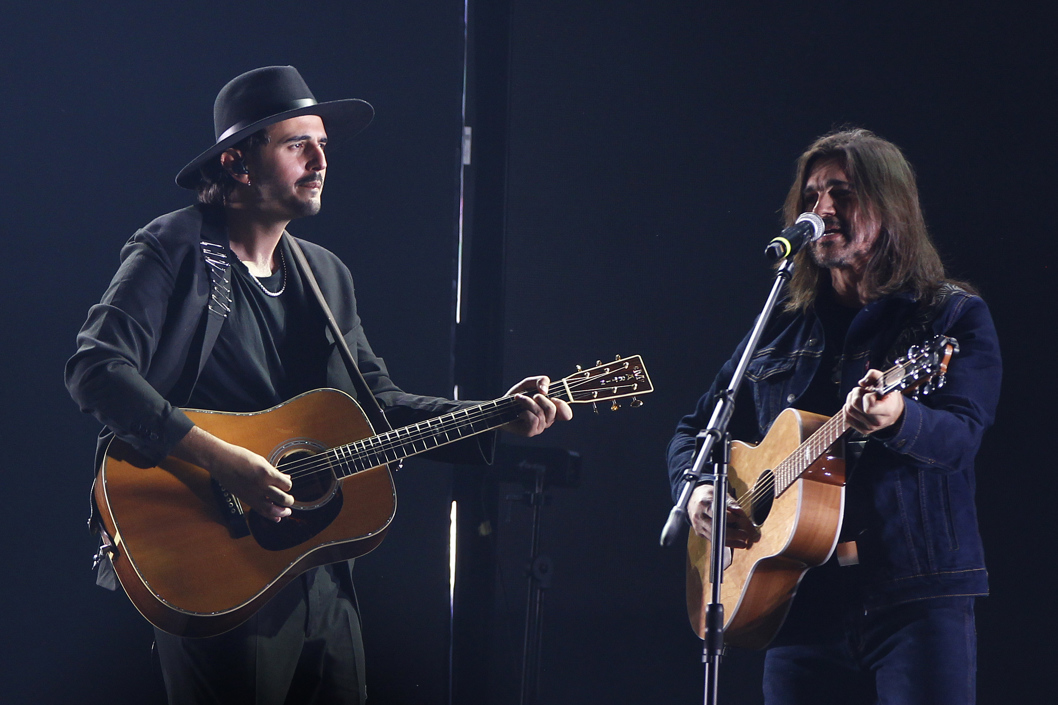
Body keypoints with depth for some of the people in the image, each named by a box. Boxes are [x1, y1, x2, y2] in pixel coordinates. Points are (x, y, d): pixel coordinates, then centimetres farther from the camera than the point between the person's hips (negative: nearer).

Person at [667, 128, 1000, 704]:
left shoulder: (954, 316, 4)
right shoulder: (779, 332, 17)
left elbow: (961, 436, -12)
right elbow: (696, 430, 24)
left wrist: (896, 419, -34)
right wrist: (697, 493, 2)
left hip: (916, 593, -4)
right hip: (801, 601, 4)